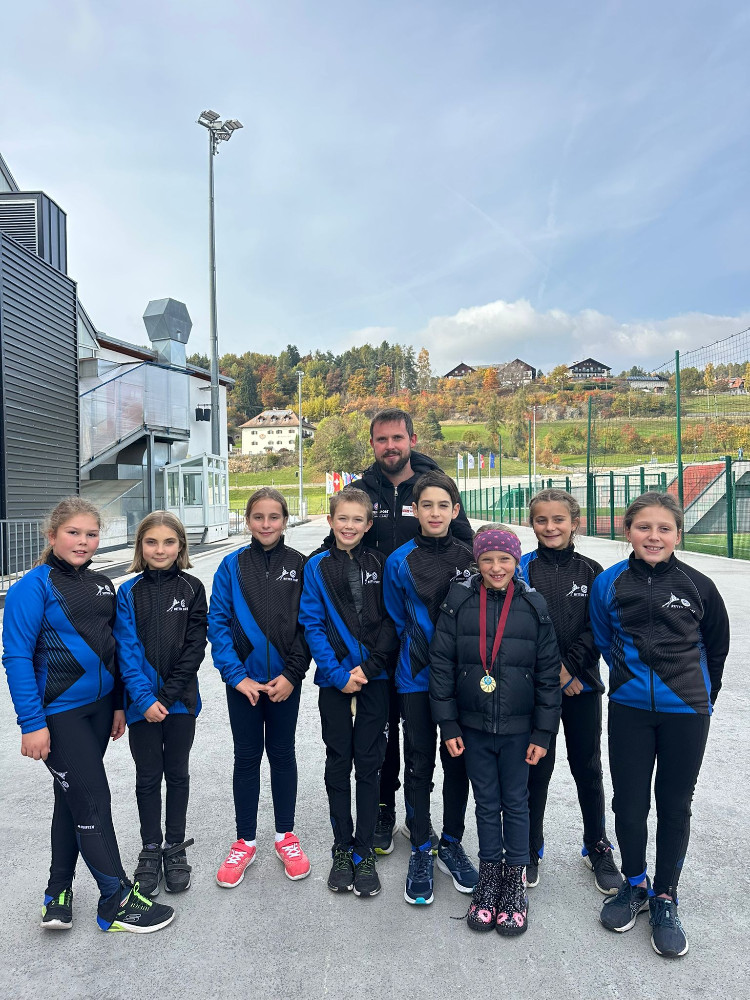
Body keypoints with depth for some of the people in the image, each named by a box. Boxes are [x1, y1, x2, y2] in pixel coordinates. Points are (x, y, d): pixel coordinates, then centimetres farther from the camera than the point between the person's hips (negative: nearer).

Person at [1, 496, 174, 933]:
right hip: (58, 713, -6)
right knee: (92, 802, -1)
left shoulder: (102, 584, 7)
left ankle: (58, 894, 34)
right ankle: (117, 901, 15)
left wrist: (119, 704, 12)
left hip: (98, 707, 6)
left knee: (73, 799, 17)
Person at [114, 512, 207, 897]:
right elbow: (127, 649, -7)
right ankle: (150, 850, 29)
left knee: (177, 774, 13)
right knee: (148, 777, 12)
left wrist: (167, 696, -13)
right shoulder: (128, 593, -3)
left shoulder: (192, 589, -3)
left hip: (180, 699, 0)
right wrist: (144, 699, -16)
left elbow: (194, 648, -7)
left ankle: (176, 848, 29)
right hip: (142, 702, 0)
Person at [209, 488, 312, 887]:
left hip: (285, 679, 0)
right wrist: (237, 675, -12)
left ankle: (286, 836, 30)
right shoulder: (232, 566, -3)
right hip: (243, 678, 0)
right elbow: (217, 622, -5)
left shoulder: (299, 565, -3)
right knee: (247, 757, 11)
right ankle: (245, 842, 27)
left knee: (282, 753, 14)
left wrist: (292, 674, -11)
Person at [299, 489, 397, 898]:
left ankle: (364, 852, 21)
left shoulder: (379, 564, 2)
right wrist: (339, 674, -12)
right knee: (338, 764, 10)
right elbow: (312, 625, -4)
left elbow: (391, 621, 0)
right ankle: (342, 848, 26)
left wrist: (368, 667, -11)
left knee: (369, 764, 7)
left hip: (374, 678, 1)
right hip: (334, 680, 0)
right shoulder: (317, 566, -1)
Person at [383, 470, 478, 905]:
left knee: (458, 761, 12)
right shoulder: (400, 561, -5)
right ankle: (421, 851, 26)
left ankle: (451, 844, 32)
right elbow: (397, 622, 4)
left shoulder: (470, 558, -2)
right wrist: (419, 652, 1)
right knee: (419, 764, 8)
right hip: (416, 678, -1)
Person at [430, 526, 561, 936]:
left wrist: (543, 732, -2)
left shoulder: (534, 606, -5)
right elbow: (441, 663, -2)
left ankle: (516, 879, 30)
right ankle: (489, 876, 32)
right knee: (486, 803, 13)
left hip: (518, 728, 0)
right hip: (473, 726, 1)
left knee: (515, 803, 12)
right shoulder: (458, 601, -5)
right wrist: (448, 724, -3)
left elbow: (549, 672, -1)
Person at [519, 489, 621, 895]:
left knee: (587, 767, 12)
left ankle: (598, 847, 32)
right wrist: (554, 670, -14)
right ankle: (530, 849, 27)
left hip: (583, 682, 1)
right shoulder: (523, 568, -4)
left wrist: (572, 668, -13)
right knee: (537, 767, 8)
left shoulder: (591, 571, 1)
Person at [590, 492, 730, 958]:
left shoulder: (698, 585, -7)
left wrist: (701, 695, 14)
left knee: (675, 805, 11)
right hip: (629, 709, 1)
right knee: (629, 803, 10)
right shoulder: (609, 584, -5)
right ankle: (635, 885, 34)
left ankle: (665, 898, 31)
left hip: (686, 712, -1)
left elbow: (717, 645, 8)